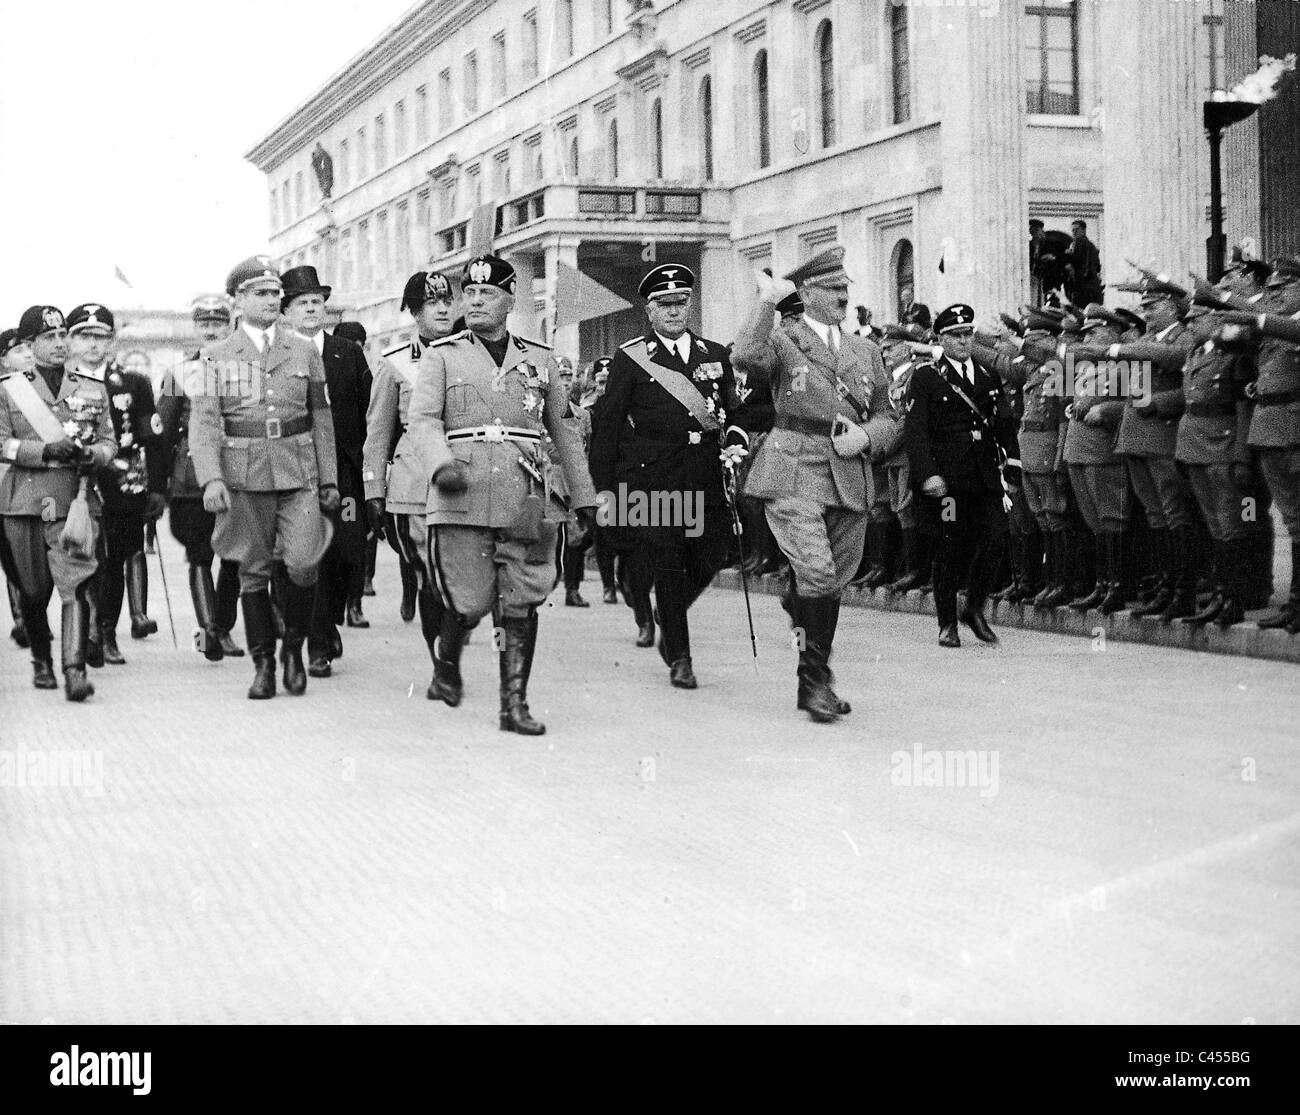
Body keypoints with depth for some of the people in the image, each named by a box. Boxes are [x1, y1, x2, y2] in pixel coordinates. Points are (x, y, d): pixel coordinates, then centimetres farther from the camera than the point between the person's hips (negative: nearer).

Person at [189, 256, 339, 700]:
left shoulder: (305, 352, 10)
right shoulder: (216, 357, 5)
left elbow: (321, 419, 12)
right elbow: (203, 422, -3)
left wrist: (329, 479, 9)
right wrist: (210, 478, -16)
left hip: (299, 476, 1)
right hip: (244, 478, 0)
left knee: (304, 563, -13)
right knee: (253, 573, 4)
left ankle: (294, 646, 9)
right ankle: (263, 663, 15)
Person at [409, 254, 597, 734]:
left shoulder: (539, 359, 14)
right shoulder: (441, 355, 7)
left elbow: (563, 430, 19)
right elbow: (423, 419, -3)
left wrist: (583, 495, 18)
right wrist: (441, 464, -23)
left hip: (526, 497, 2)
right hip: (462, 496, -2)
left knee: (520, 605, 0)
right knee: (470, 601, -5)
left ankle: (514, 704, 7)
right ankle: (447, 659, 27)